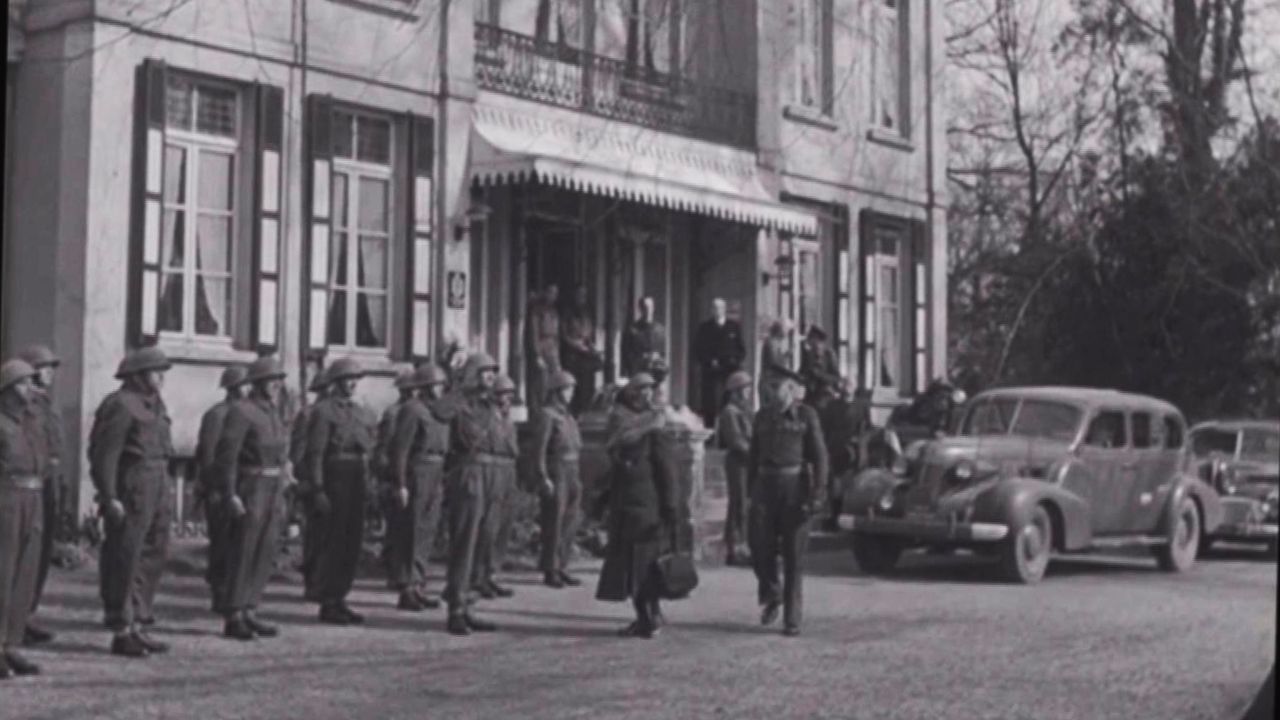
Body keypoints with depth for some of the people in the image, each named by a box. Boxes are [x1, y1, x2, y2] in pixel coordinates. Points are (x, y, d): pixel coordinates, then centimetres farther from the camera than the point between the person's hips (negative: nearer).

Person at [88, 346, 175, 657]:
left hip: (156, 489, 10)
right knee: (124, 561, -2)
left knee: (153, 557, 13)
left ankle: (137, 624, 23)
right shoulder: (120, 405, -14)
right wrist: (110, 498, -21)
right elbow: (104, 455, -18)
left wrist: (165, 492, 17)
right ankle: (121, 632, 4)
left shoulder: (154, 404, 15)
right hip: (130, 490, -10)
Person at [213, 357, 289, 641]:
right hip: (250, 490, -8)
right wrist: (230, 495, -21)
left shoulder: (273, 412, 15)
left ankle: (249, 612, 17)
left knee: (265, 554, 9)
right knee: (242, 555, -4)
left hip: (273, 490, 8)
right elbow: (226, 455, -16)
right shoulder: (241, 411, -11)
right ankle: (233, 618, 1)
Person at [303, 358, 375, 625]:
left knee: (352, 543, 8)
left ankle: (339, 599, 17)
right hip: (334, 480, -7)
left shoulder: (361, 414, 16)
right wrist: (318, 490, -17)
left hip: (356, 482, 7)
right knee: (332, 542, -4)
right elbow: (315, 453, -12)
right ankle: (327, 604, 3)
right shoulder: (323, 411, -6)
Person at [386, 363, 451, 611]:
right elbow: (399, 448, -15)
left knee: (426, 533, 11)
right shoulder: (412, 410, -11)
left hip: (434, 479, 9)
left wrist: (442, 480, 13)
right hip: (416, 477, -9)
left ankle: (417, 585, 18)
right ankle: (406, 588, 0)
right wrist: (400, 484, -18)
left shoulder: (438, 412, 15)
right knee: (409, 535, -4)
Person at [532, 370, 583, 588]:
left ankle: (561, 568, 17)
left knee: (570, 524, 9)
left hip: (572, 474, 8)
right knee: (553, 525, -4)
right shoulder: (547, 415, -9)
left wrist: (577, 478, 17)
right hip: (556, 474, -8)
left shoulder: (568, 417, 17)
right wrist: (544, 478, -19)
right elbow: (539, 450, -14)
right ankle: (550, 571, 1)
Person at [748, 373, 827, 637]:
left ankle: (792, 617, 7)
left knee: (794, 554, 0)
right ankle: (771, 596, 24)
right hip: (765, 484, 3)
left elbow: (819, 454, -2)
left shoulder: (806, 415, 2)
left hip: (795, 484, -3)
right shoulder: (763, 415, 12)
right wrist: (751, 490, 12)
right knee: (760, 547, -3)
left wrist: (817, 492, -10)